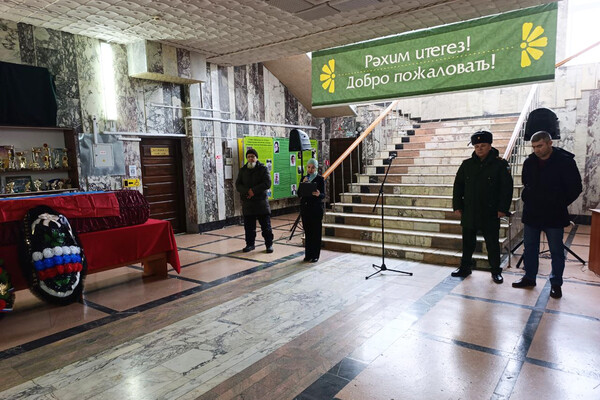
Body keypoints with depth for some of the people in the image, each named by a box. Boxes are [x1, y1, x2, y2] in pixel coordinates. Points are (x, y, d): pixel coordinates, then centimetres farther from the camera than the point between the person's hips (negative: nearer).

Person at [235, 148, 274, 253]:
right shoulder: (242, 170, 10)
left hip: (261, 202, -3)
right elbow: (238, 185, 3)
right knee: (248, 226, 10)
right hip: (247, 203, 3)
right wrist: (247, 191, -16)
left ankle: (269, 244, 12)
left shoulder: (263, 169, -1)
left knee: (266, 225, 2)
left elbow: (267, 184, -11)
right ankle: (250, 244, 23)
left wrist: (253, 190, -17)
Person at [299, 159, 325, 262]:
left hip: (316, 209, -4)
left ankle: (315, 255, 6)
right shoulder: (304, 178, 11)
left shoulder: (320, 179, -1)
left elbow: (323, 195, -8)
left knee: (316, 232, -1)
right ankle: (308, 254, 16)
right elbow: (299, 194, 6)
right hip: (305, 208, 4)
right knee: (307, 232, 7)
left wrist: (318, 194, -31)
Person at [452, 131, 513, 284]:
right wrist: (457, 205, 3)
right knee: (468, 242, 12)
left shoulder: (500, 164, -4)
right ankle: (465, 267, 26)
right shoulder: (467, 164, 5)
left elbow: (507, 188, -5)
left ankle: (496, 271, 21)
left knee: (492, 243, 6)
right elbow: (458, 186, 9)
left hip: (490, 213, -3)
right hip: (469, 212, 3)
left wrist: (503, 209, -11)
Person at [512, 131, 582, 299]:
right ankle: (529, 277, 26)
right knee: (529, 248, 12)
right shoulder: (529, 162, 3)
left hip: (554, 216, -4)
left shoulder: (565, 161, -10)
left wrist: (560, 204, -2)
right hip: (531, 214, 4)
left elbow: (575, 188, -4)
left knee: (556, 251, 6)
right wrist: (528, 199, 11)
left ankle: (556, 283, 20)